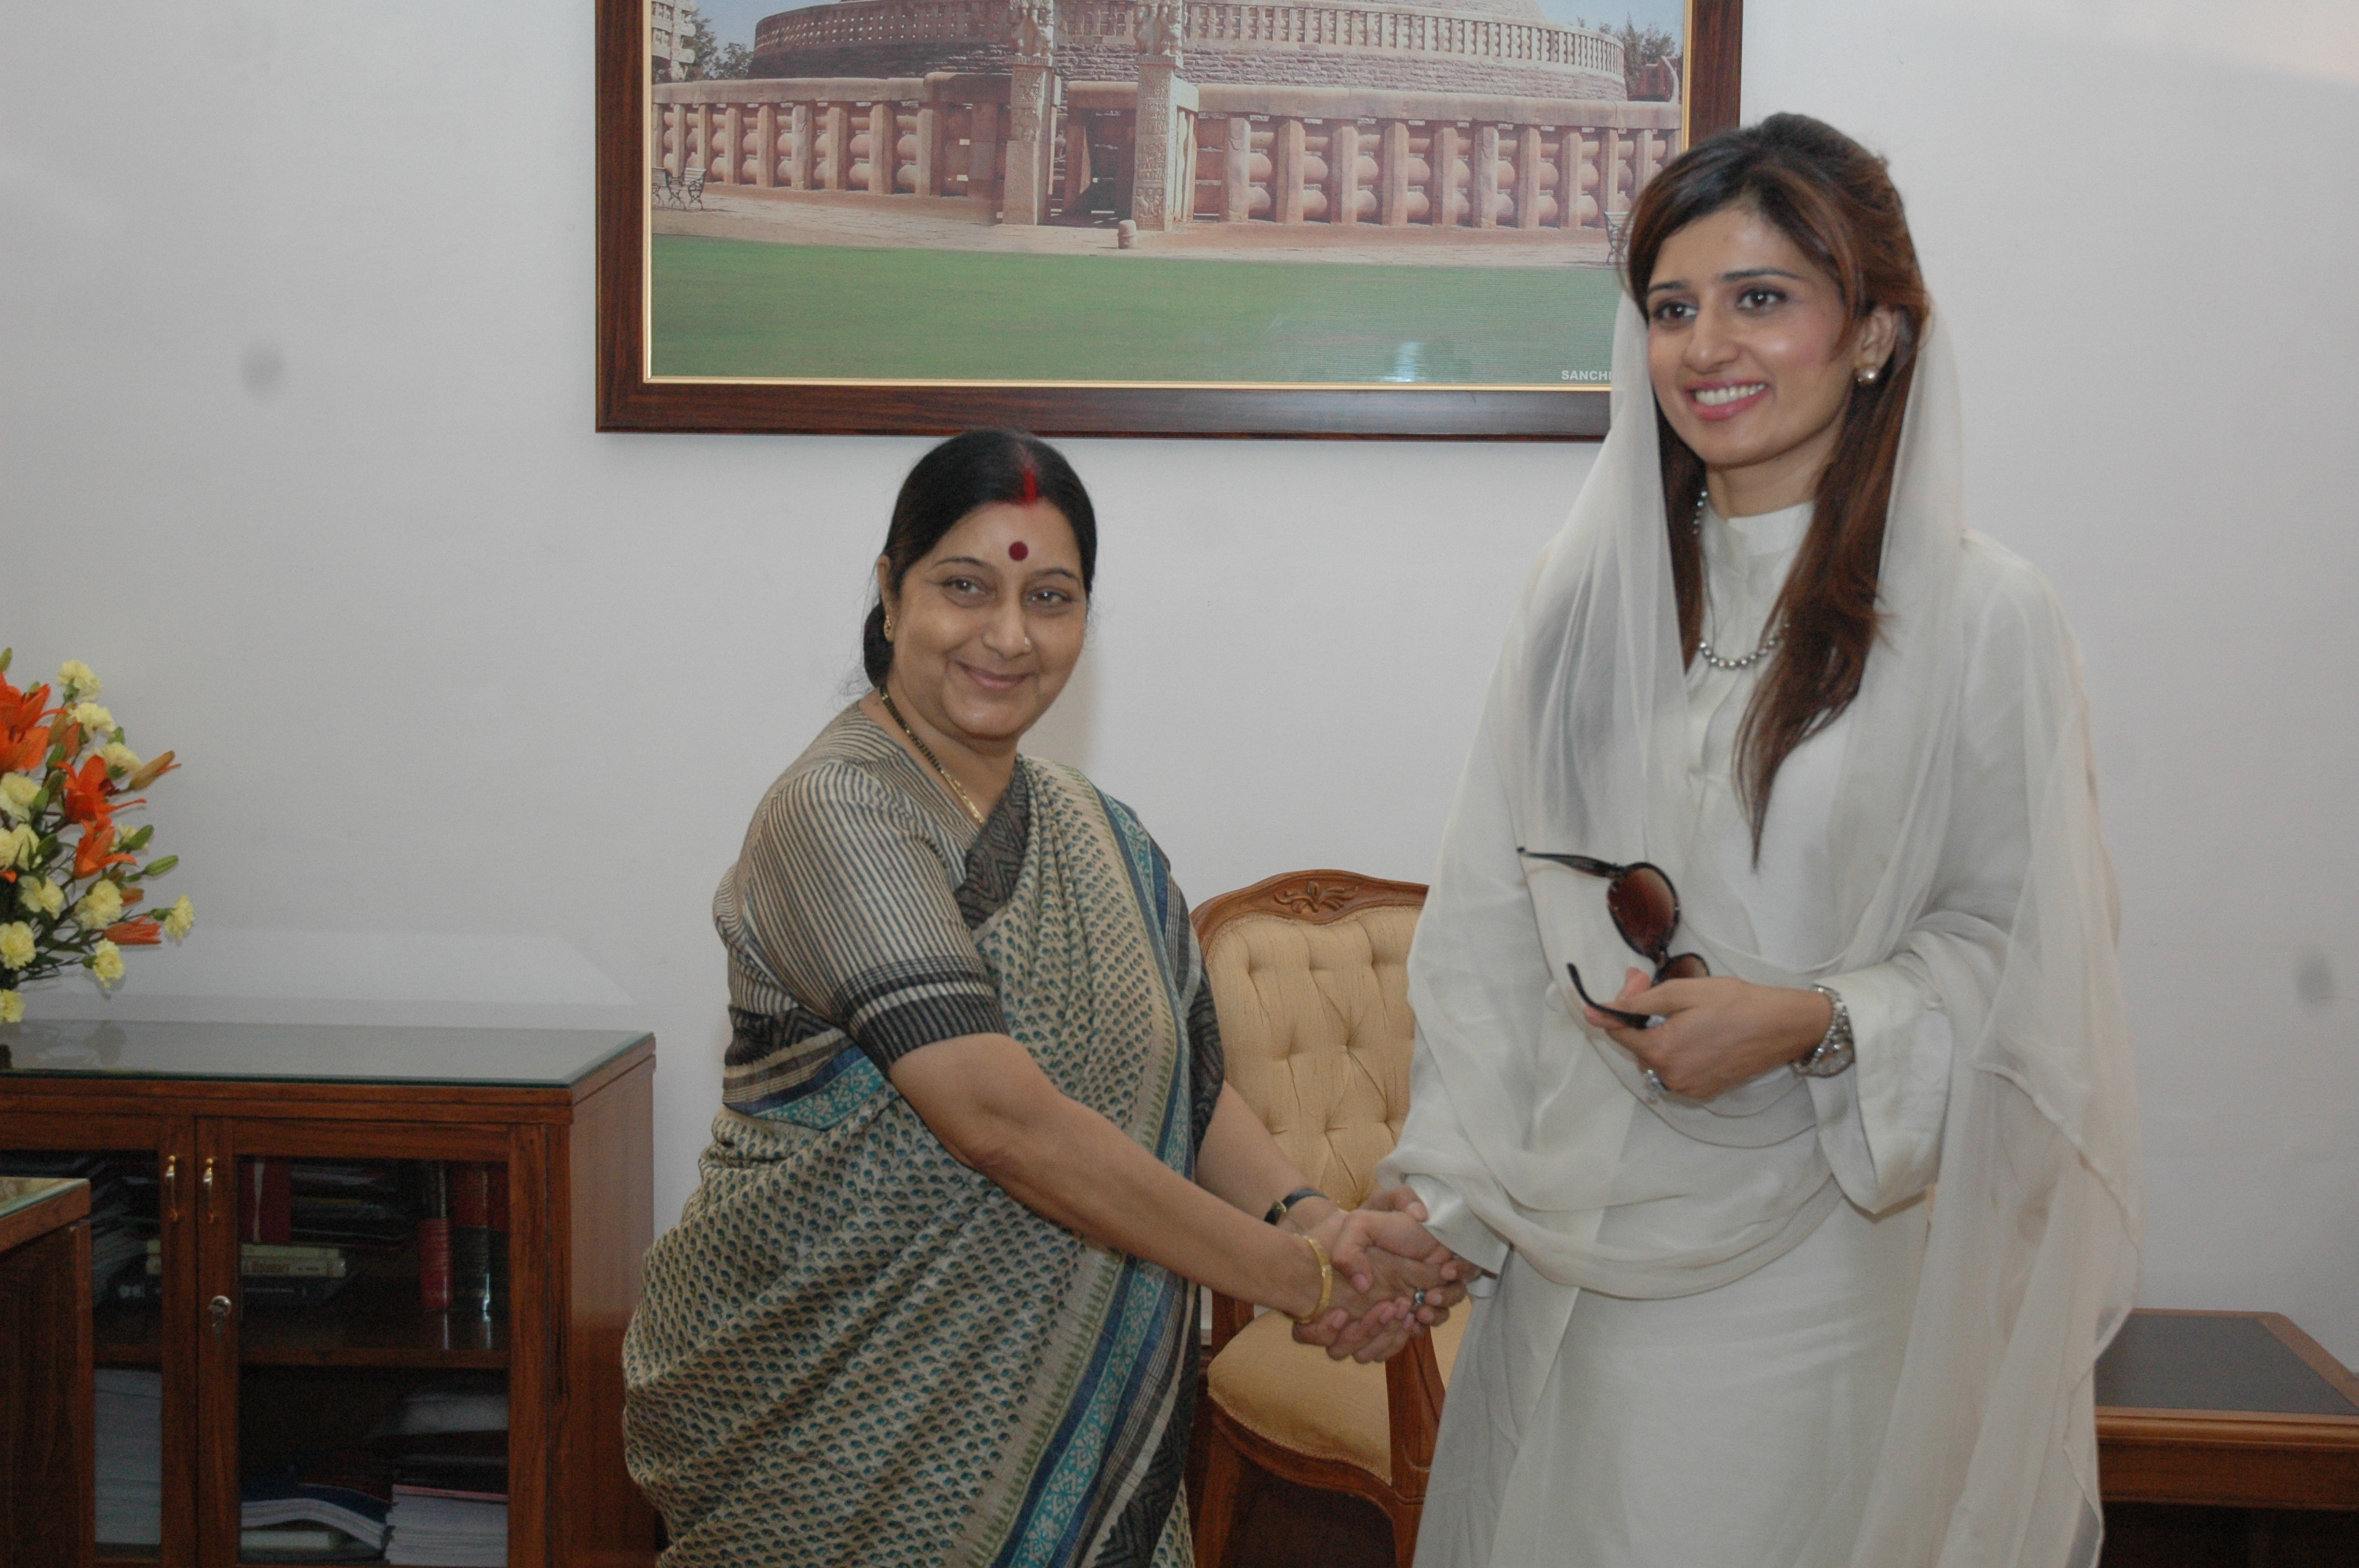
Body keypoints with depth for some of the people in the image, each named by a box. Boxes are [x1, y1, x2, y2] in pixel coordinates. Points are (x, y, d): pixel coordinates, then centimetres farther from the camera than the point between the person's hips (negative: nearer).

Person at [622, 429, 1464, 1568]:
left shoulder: (1090, 832, 8)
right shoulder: (839, 814, -17)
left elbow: (1190, 1083, 5)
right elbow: (1004, 1120, -25)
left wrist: (1307, 1218, -16)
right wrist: (1304, 1278, -21)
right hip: (835, 1422, -6)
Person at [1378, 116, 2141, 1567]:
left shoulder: (1980, 616, -7)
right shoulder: (1586, 592, 7)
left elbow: (2024, 955, -5)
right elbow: (1490, 926, 7)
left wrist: (1814, 1021, -20)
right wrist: (1442, 1194, 3)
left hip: (1822, 1264, -4)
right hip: (1578, 1257, 4)